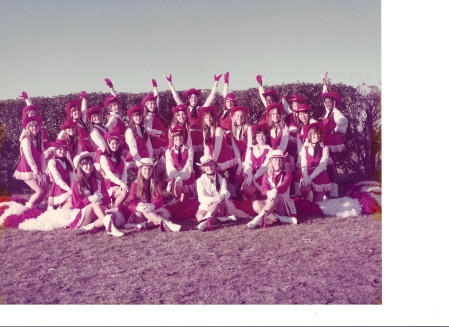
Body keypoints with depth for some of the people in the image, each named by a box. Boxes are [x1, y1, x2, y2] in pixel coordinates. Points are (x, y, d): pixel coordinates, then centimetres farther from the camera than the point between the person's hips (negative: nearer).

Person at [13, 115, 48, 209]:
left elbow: (42, 156, 2)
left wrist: (43, 173, -6)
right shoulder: (26, 140, -14)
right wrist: (36, 173, -23)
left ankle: (36, 205, 23)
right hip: (27, 169, -7)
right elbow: (29, 157, -21)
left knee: (45, 189, 3)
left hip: (37, 168, 7)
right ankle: (28, 207, 8)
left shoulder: (39, 140, 9)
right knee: (40, 191, -13)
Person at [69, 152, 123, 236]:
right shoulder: (76, 183, 1)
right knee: (95, 203, -35)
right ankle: (109, 226, -55)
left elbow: (107, 199, 2)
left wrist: (101, 197, -22)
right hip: (81, 217, -3)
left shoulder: (98, 180, 9)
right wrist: (89, 199, -23)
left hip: (96, 215, 3)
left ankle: (87, 228, -37)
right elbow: (75, 204, -5)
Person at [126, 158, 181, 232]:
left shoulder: (156, 183, 7)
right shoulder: (135, 184, 2)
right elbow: (131, 203, -7)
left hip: (153, 211, 2)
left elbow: (159, 200, -7)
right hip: (139, 214, -2)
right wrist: (138, 208, -32)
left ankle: (143, 224, -42)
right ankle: (166, 223, -56)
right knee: (143, 210, -38)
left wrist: (152, 205, -32)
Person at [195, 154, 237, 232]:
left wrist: (221, 197, -43)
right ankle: (226, 218, -37)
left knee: (220, 199, -36)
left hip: (219, 207, 1)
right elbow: (201, 197, -13)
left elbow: (225, 193, -16)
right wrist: (211, 199, -37)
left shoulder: (221, 179, 4)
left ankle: (206, 221, -46)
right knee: (200, 217, -38)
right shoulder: (200, 180, 1)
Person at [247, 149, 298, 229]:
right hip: (270, 204, 3)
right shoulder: (267, 175, 9)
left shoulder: (287, 174, 2)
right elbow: (264, 188, -13)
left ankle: (259, 218, -51)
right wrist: (269, 193, -40)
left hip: (283, 205, -3)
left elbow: (284, 187, -20)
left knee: (276, 196, -36)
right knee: (256, 204, -28)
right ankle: (281, 219, -38)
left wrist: (275, 191, -45)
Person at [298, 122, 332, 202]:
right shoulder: (305, 148, 3)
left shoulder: (324, 148, -3)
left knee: (317, 201, 0)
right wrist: (306, 177, -23)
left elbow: (322, 164, -11)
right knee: (305, 190, -30)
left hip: (320, 176, 0)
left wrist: (311, 177, -20)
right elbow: (303, 164, -5)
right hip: (307, 175, 0)